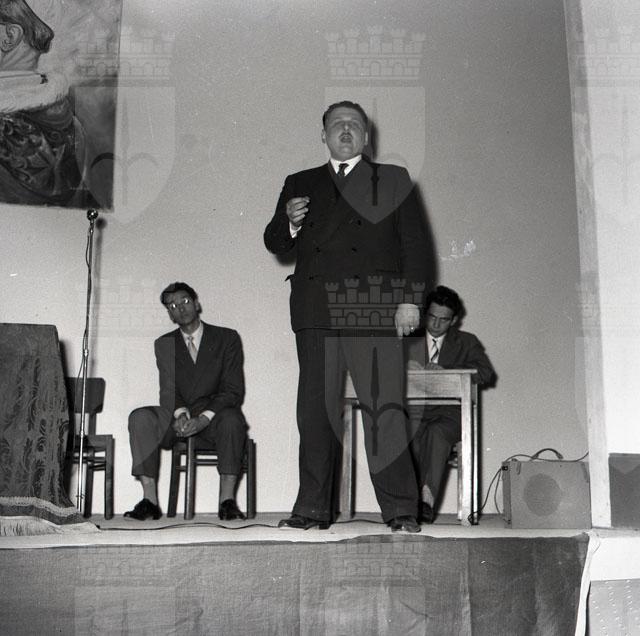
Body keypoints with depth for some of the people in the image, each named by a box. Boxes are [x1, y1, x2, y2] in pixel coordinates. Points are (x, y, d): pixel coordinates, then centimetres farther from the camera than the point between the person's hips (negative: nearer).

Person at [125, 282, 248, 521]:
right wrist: (181, 414, -23)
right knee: (140, 417, -25)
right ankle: (149, 500, -27)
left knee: (232, 418, -36)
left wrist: (204, 418, -22)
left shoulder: (227, 338, 4)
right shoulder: (165, 344, 12)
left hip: (214, 418, -2)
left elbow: (233, 390, -5)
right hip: (178, 420, 2)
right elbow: (168, 389, 0)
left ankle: (227, 500, -34)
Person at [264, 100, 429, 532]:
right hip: (316, 313, 2)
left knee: (385, 412, -7)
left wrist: (410, 299, -3)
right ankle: (313, 510, 8)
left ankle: (401, 510, -1)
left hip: (374, 312, -2)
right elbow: (274, 243, 18)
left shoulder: (394, 180, 16)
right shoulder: (300, 184, 22)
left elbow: (414, 243, 8)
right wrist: (289, 223, -5)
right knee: (316, 411, 1)